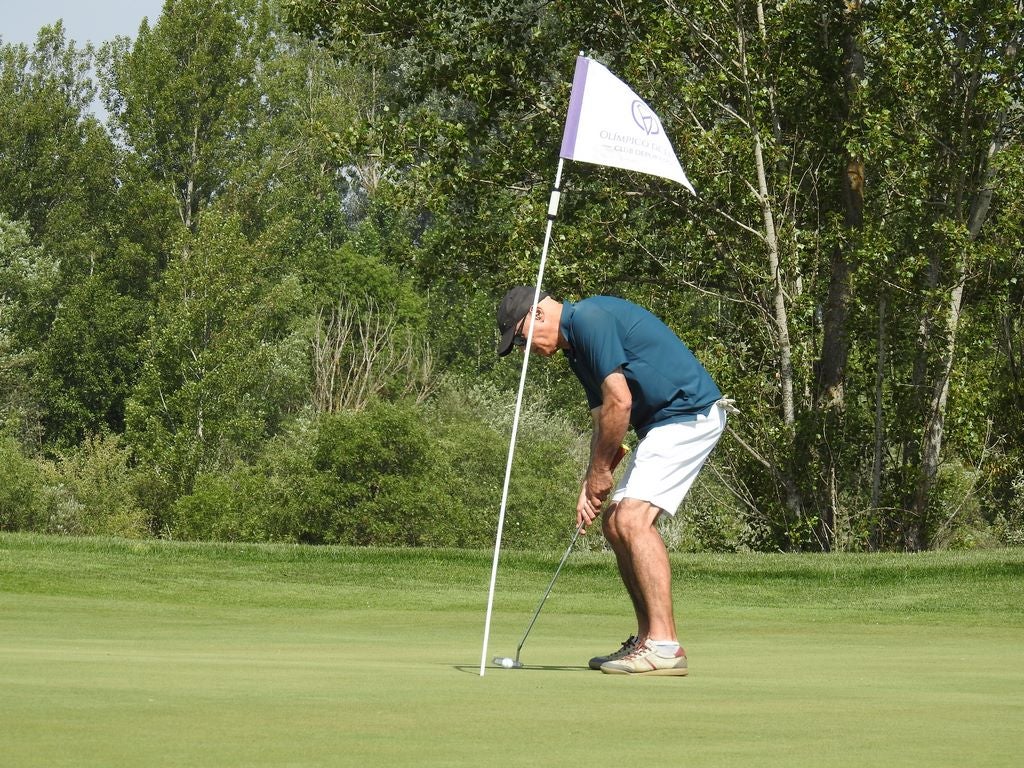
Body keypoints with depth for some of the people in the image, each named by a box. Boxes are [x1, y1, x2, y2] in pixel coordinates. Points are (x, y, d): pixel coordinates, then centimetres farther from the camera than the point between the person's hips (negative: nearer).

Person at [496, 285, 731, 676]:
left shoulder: (590, 320, -15)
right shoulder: (576, 345, 17)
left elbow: (619, 403, -19)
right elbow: (603, 419, 19)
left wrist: (600, 470, -8)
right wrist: (590, 485, 8)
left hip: (690, 414, -11)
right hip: (664, 423, 11)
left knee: (633, 518, -19)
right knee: (614, 521, 11)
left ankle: (665, 647, -21)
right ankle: (647, 639, 14)